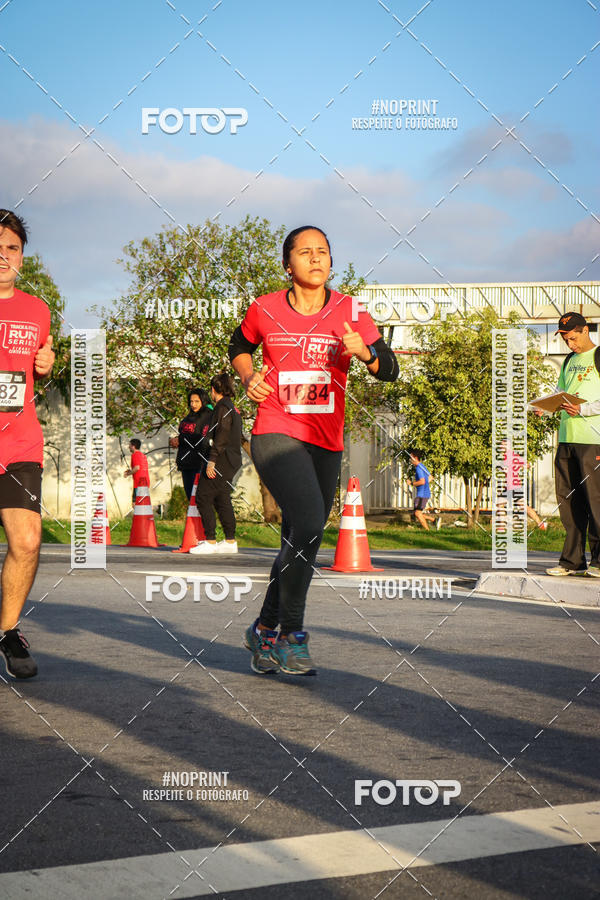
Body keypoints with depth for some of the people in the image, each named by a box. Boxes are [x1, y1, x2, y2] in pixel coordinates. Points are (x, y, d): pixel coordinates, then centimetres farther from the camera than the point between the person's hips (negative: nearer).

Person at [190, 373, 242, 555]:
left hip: (221, 461, -10)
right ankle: (230, 541, 14)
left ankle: (210, 542, -10)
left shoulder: (222, 407, -11)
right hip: (231, 461, 10)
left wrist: (212, 461, -21)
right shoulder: (232, 408, 18)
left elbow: (221, 436, -19)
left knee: (203, 498, -7)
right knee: (222, 500, 13)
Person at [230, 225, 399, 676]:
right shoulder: (266, 310, 0)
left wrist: (363, 351, -22)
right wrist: (249, 376, 0)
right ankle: (290, 633, -11)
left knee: (302, 543, 12)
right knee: (308, 524, -24)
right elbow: (240, 345, 20)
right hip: (276, 434, -4)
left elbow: (390, 370, -1)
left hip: (327, 443, 4)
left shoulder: (351, 312, 2)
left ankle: (265, 630, 32)